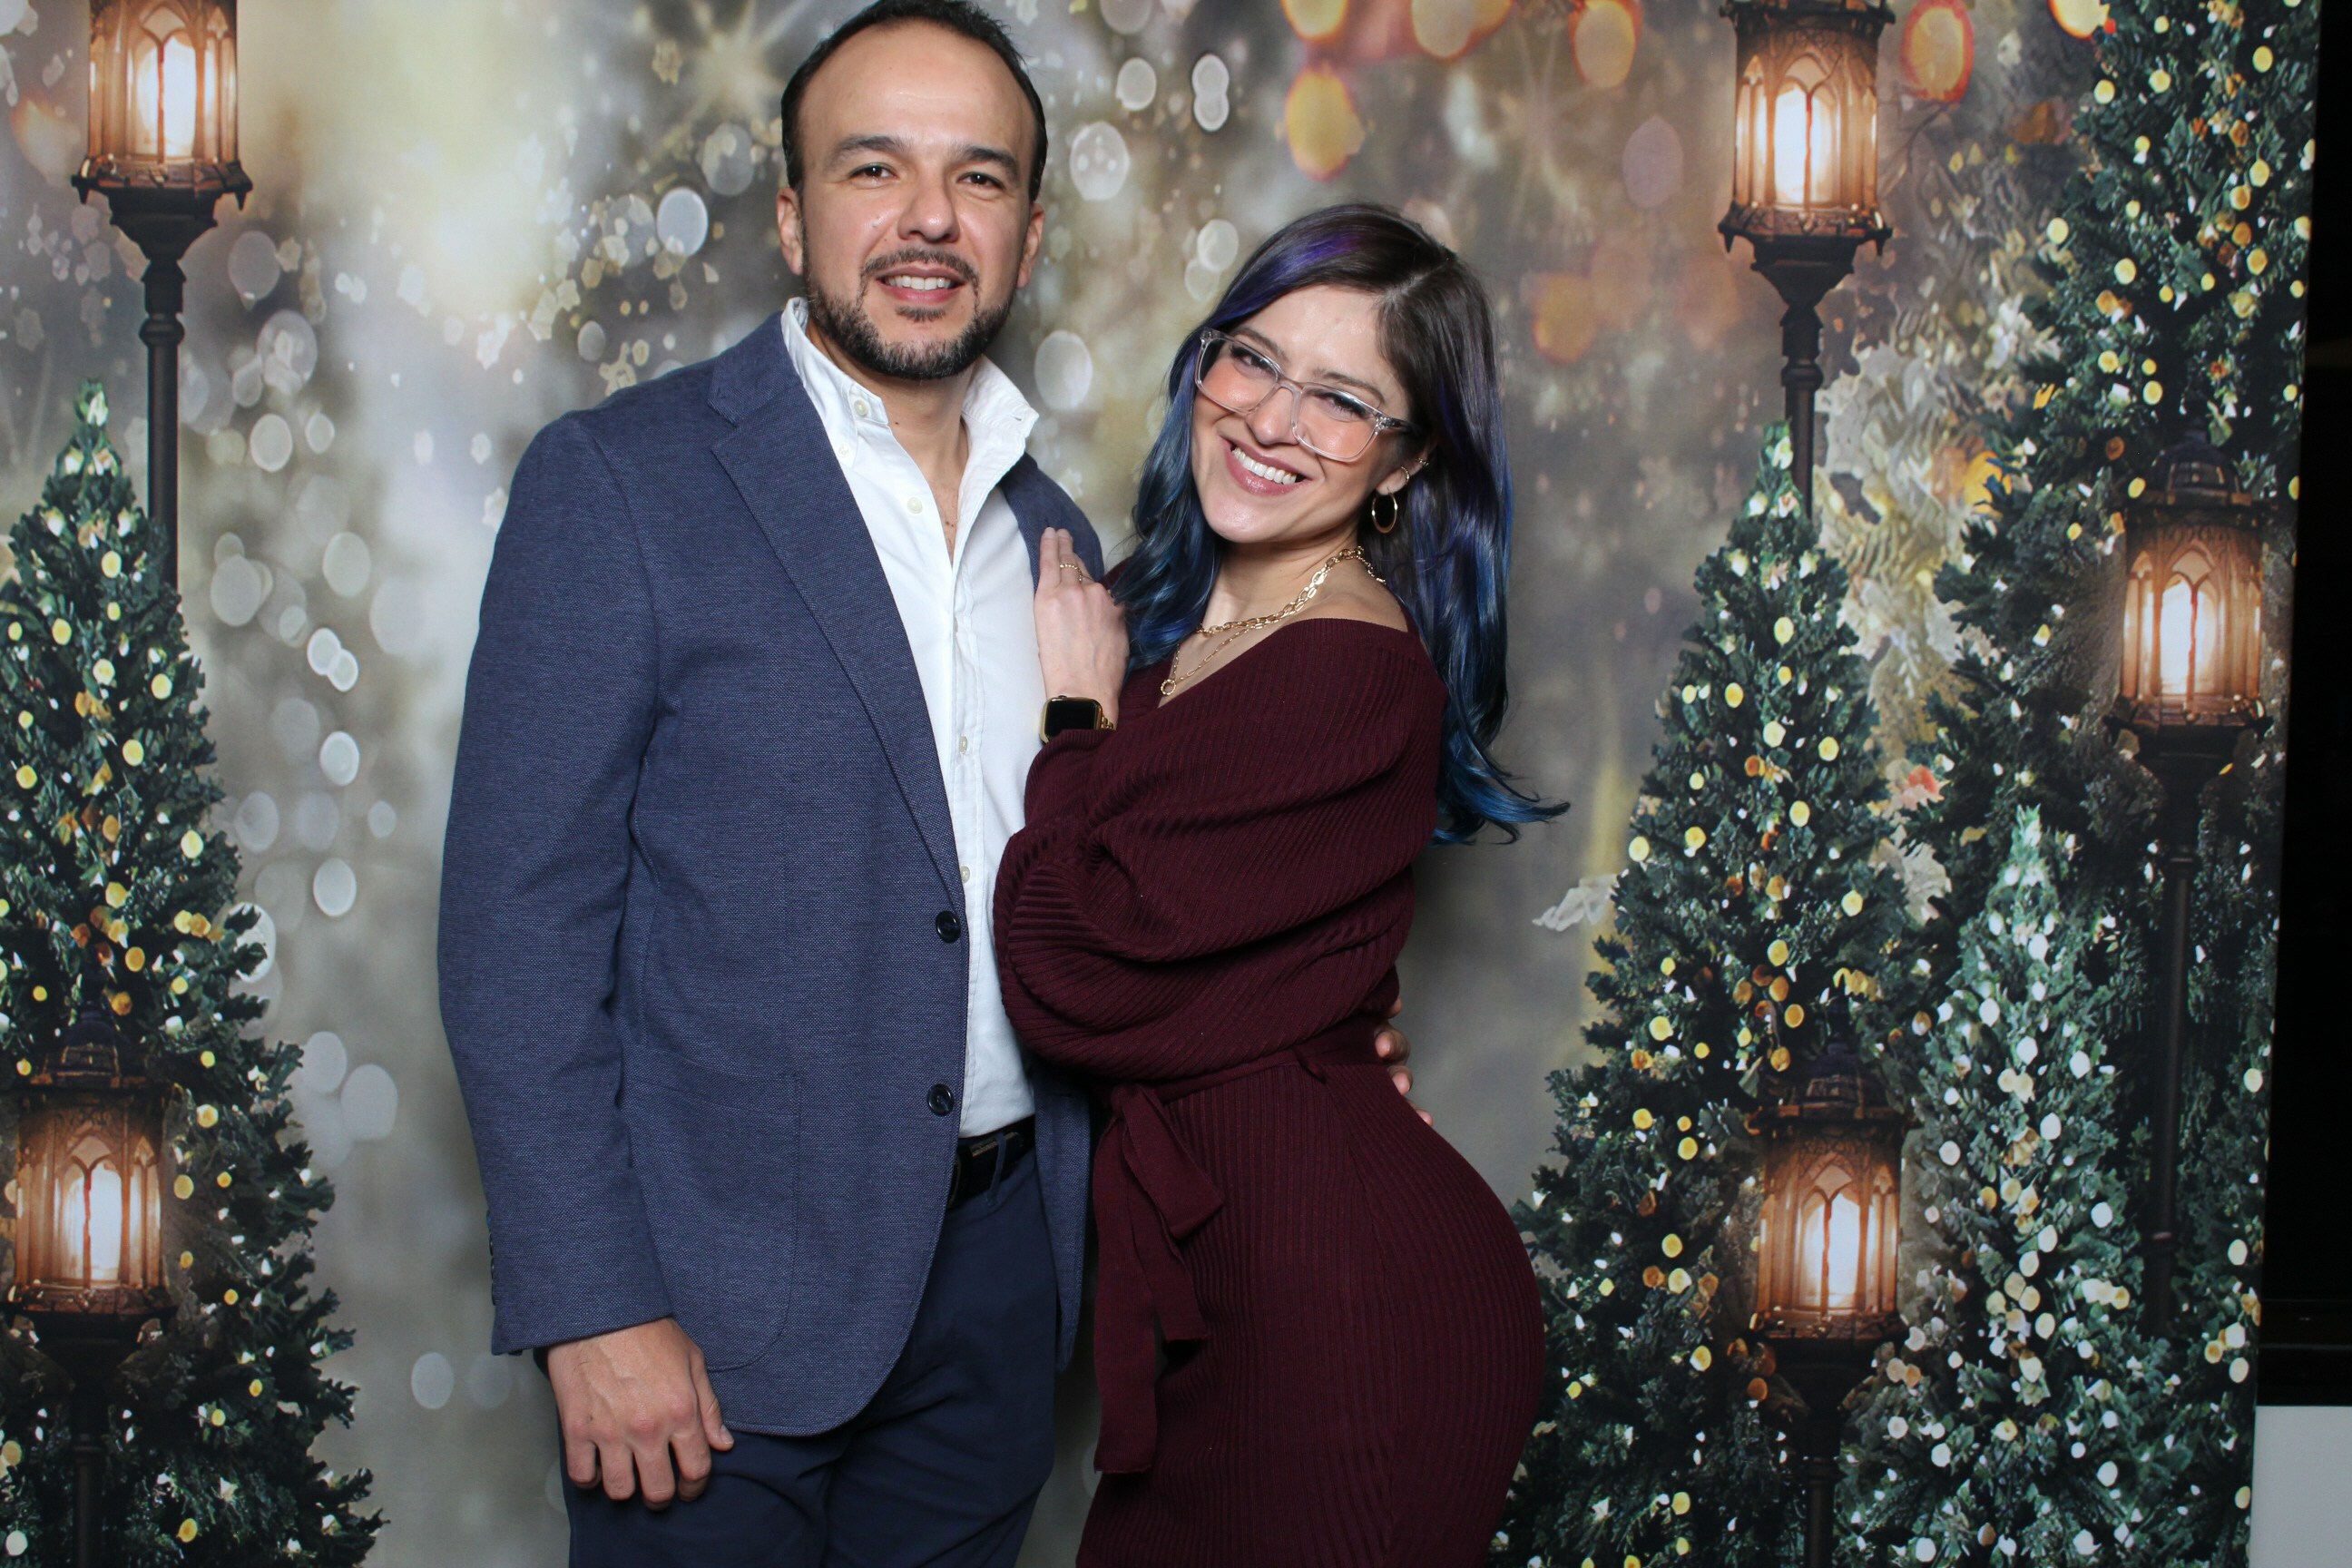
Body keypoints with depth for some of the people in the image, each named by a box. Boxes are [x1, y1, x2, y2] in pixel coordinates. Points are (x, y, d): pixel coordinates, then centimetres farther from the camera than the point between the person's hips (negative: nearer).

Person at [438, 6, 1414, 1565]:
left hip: (1001, 1270, 5)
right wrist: (594, 1309, -16)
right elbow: (519, 924, -12)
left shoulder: (1053, 533, 10)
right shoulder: (619, 483, -8)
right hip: (720, 1305, -5)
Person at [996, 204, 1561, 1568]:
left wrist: (1079, 713, -10)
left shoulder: (1352, 673, -21)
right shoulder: (1170, 621, 8)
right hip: (1210, 1270, 9)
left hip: (1337, 1297, -9)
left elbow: (1071, 980, -21)